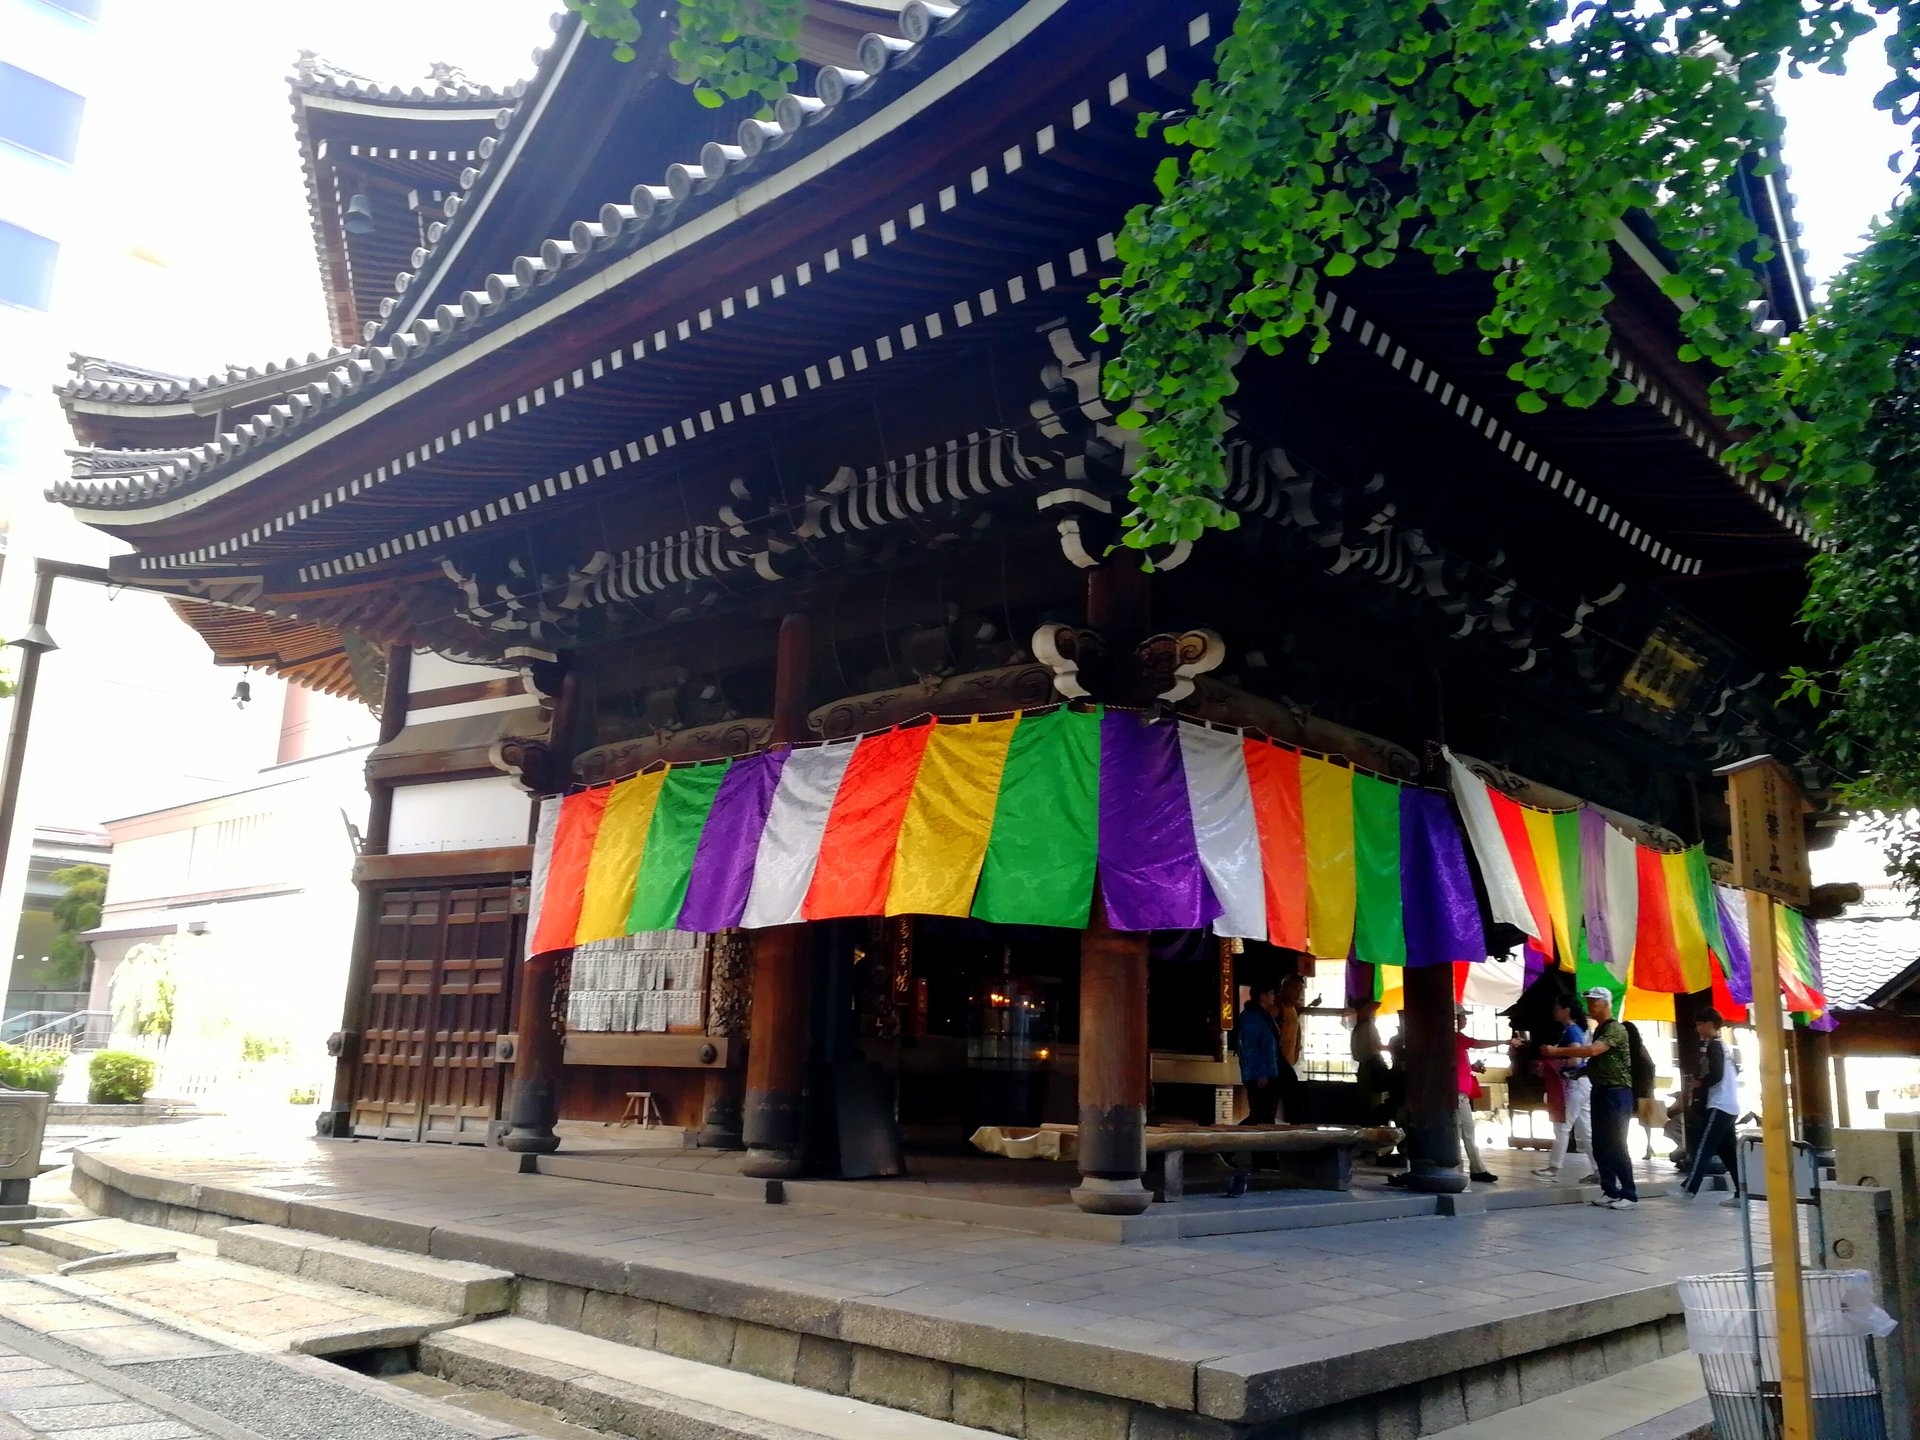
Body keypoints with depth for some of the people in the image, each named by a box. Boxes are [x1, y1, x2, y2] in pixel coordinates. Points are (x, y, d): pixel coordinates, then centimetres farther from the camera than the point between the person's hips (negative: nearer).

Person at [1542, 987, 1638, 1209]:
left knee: (1616, 1145, -8)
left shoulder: (1616, 1029, -13)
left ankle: (1630, 1195, -3)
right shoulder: (1599, 1030, 16)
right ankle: (1610, 1191, 15)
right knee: (1600, 1146, 9)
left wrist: (1557, 1051, -28)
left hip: (1617, 1093, -9)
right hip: (1601, 1092, 9)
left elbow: (1593, 1051, -28)